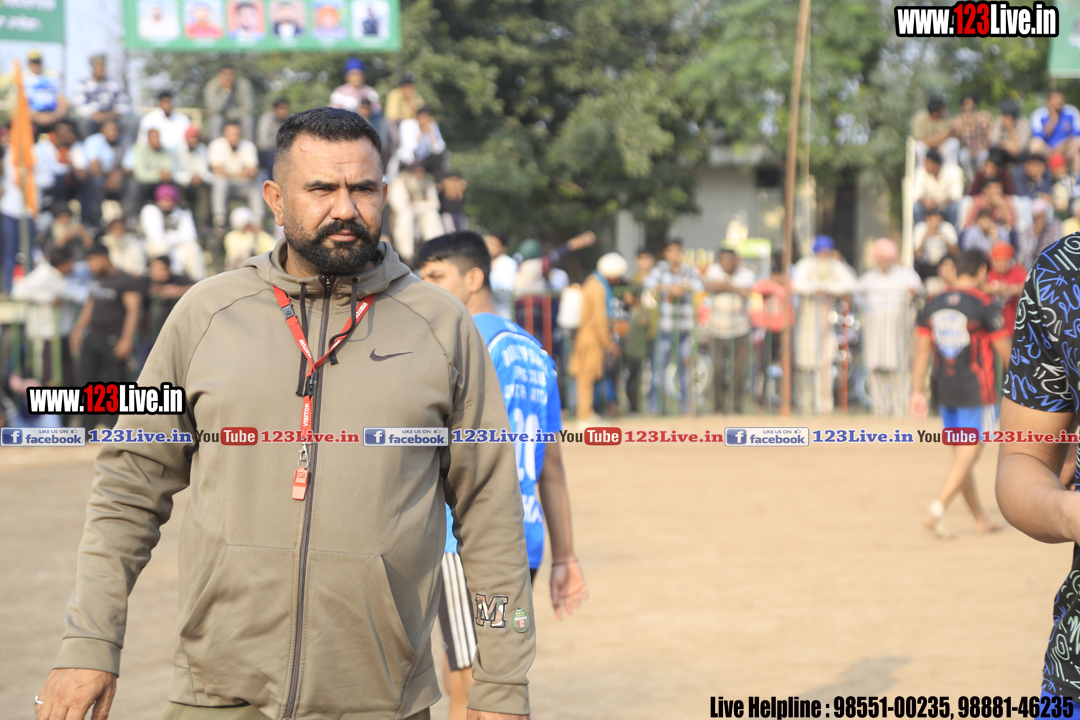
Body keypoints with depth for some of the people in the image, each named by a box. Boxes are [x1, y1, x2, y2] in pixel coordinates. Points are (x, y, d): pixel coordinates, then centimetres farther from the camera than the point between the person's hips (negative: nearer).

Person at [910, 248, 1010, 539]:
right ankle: (937, 509, -16)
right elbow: (1005, 351, -6)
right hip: (976, 391, -6)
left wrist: (917, 392, 9)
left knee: (961, 454, 13)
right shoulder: (985, 305, -10)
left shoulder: (933, 305, 6)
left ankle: (981, 519, 22)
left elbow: (921, 351, 5)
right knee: (968, 454, -3)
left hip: (946, 391, 6)